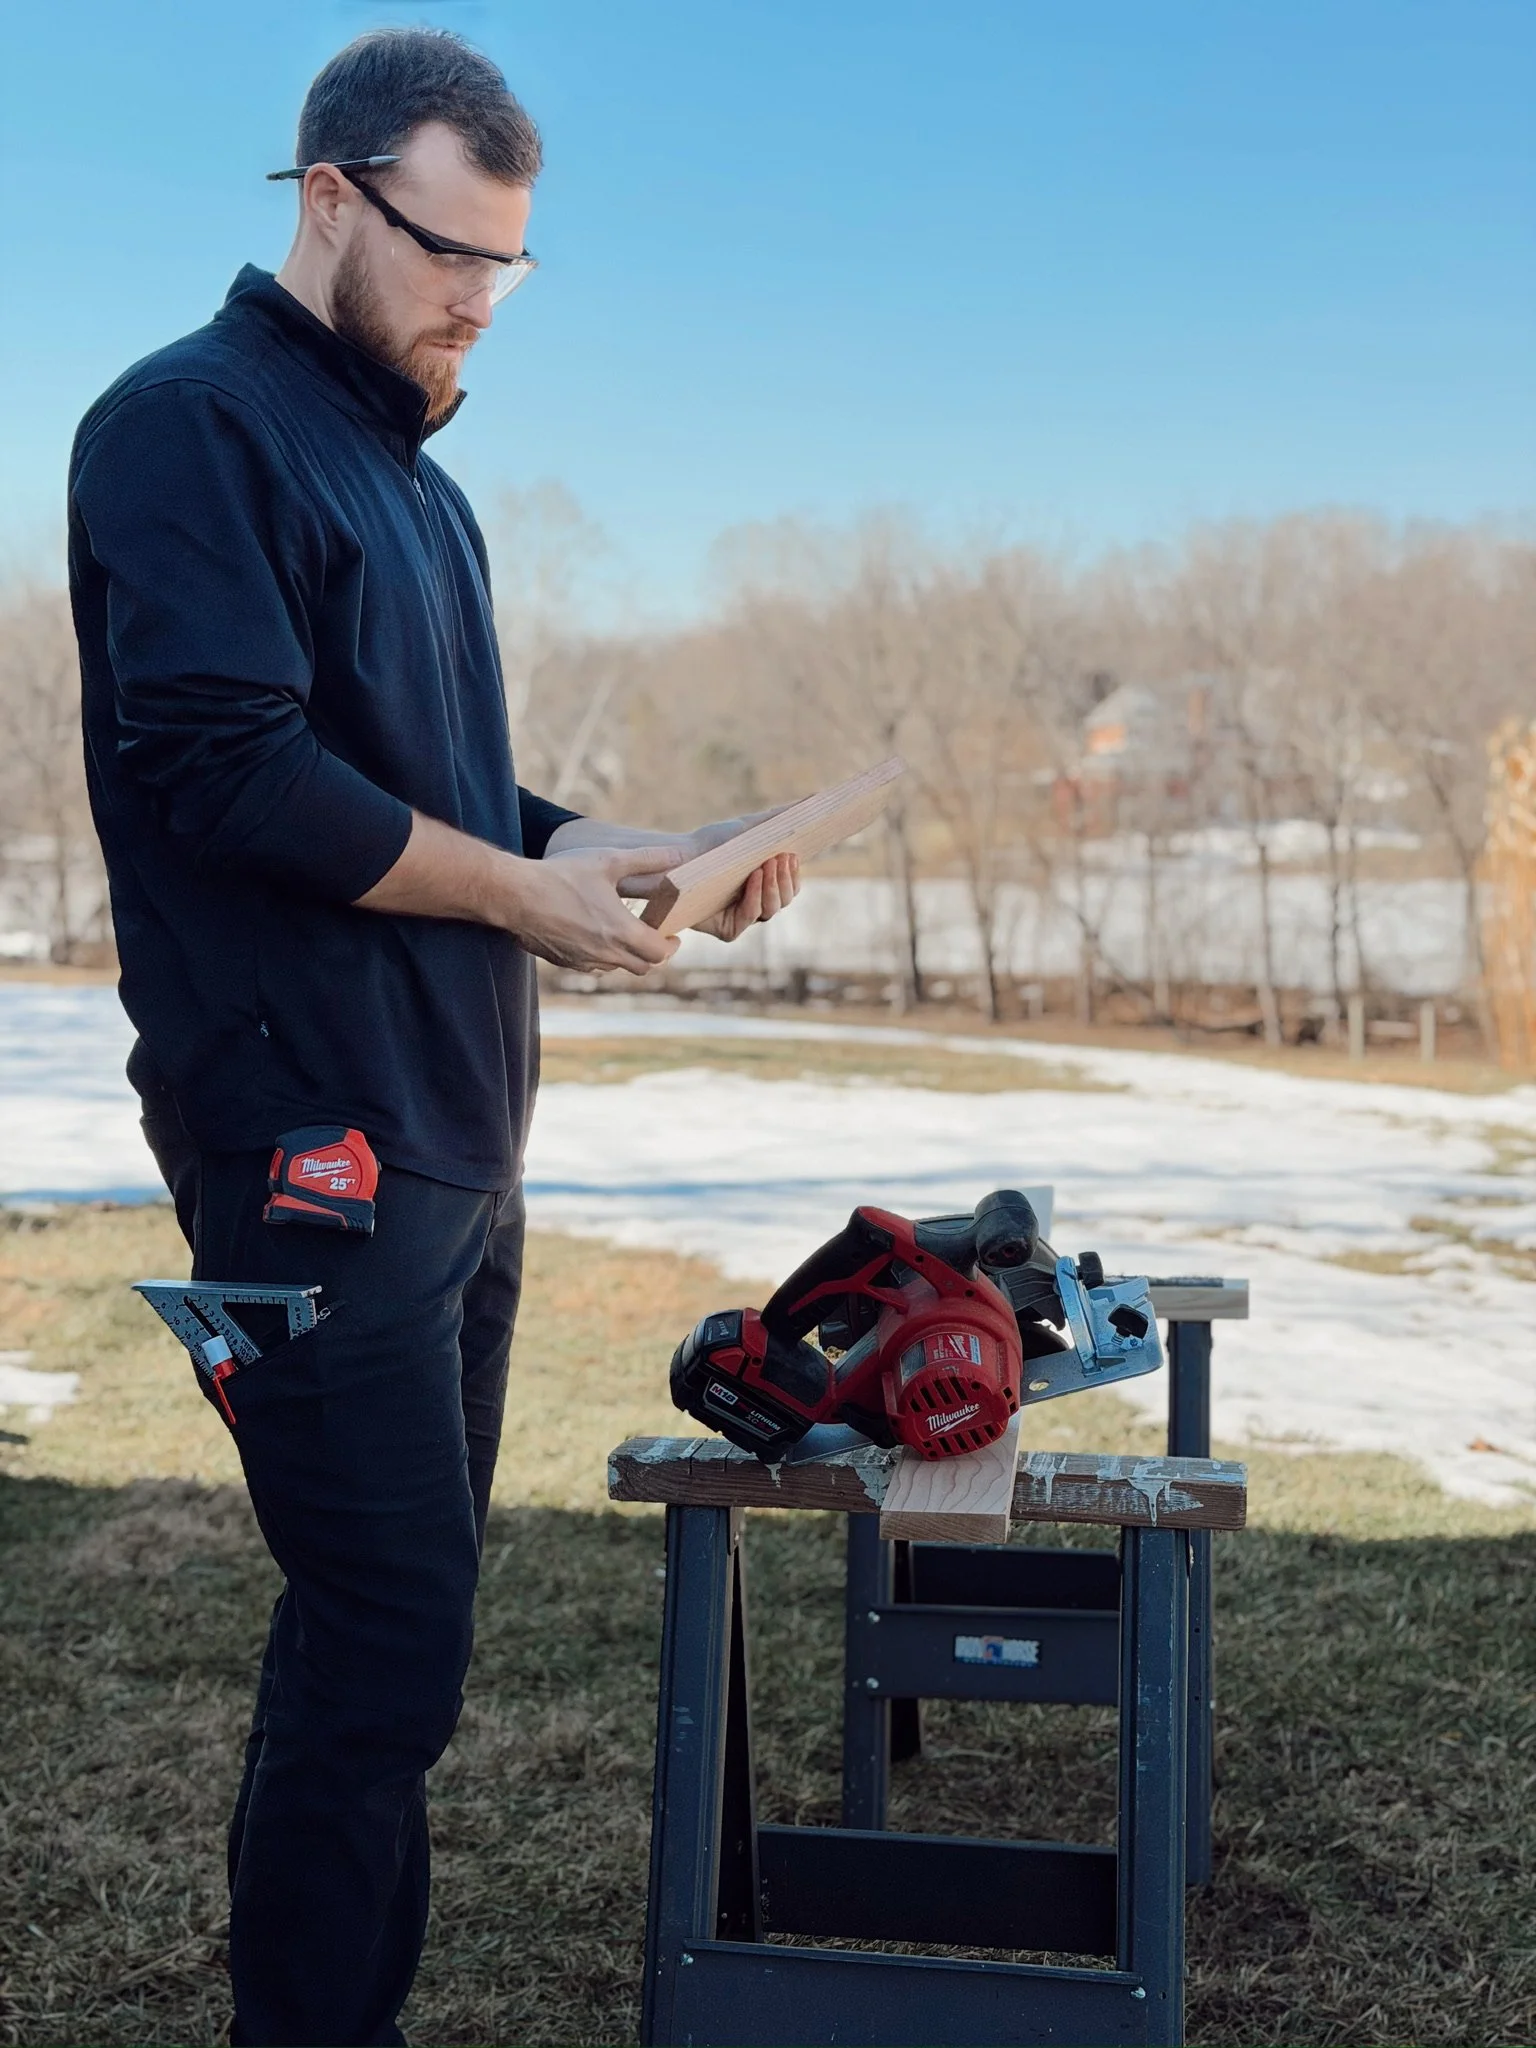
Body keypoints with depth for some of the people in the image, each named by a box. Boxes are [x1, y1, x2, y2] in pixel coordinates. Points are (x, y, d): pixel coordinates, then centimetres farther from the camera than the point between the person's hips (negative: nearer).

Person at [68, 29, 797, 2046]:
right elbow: (226, 769, -19)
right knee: (386, 1641, -6)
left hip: (459, 1145, 9)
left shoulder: (415, 481, 19)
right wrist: (525, 891, -12)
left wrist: (621, 849, 5)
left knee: (391, 1626, 14)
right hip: (317, 1147, -9)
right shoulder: (193, 423, -9)